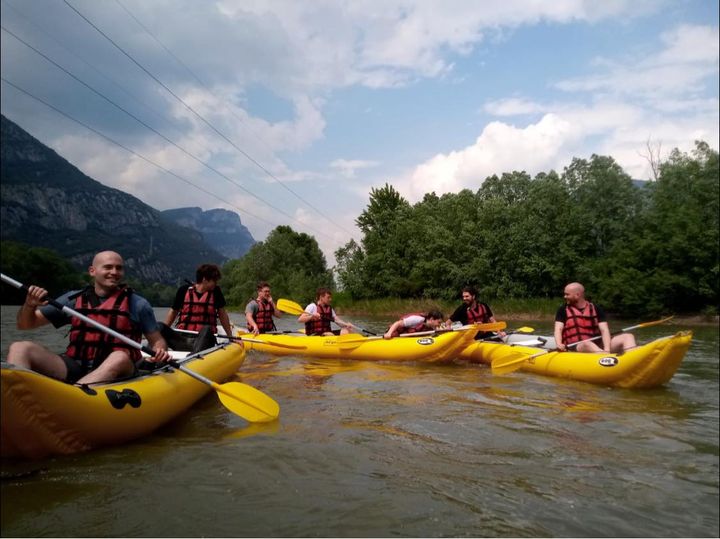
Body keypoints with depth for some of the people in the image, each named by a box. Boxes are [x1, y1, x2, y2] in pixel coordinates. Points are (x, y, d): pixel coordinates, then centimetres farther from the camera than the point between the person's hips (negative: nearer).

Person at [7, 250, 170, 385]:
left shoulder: (137, 304, 8)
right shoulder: (73, 299, 14)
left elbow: (157, 340, 11)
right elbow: (25, 324, 19)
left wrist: (159, 351, -13)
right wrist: (30, 305, -4)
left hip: (114, 372, -3)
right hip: (74, 366, 3)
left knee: (120, 357, -37)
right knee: (20, 348, -16)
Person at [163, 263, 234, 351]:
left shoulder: (215, 292, 6)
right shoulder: (184, 290, 5)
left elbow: (222, 314, 12)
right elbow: (173, 312, 15)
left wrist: (231, 337, 14)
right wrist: (164, 331, 10)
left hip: (204, 338, 0)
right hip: (182, 337, 1)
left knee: (207, 329, -30)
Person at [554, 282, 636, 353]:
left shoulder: (596, 309, 11)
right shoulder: (563, 310, 9)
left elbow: (604, 330, -1)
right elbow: (558, 329, -3)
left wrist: (607, 349, -19)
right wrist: (559, 344, -25)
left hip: (597, 347, 4)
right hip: (574, 349, -3)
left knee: (628, 337, -11)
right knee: (587, 343, -36)